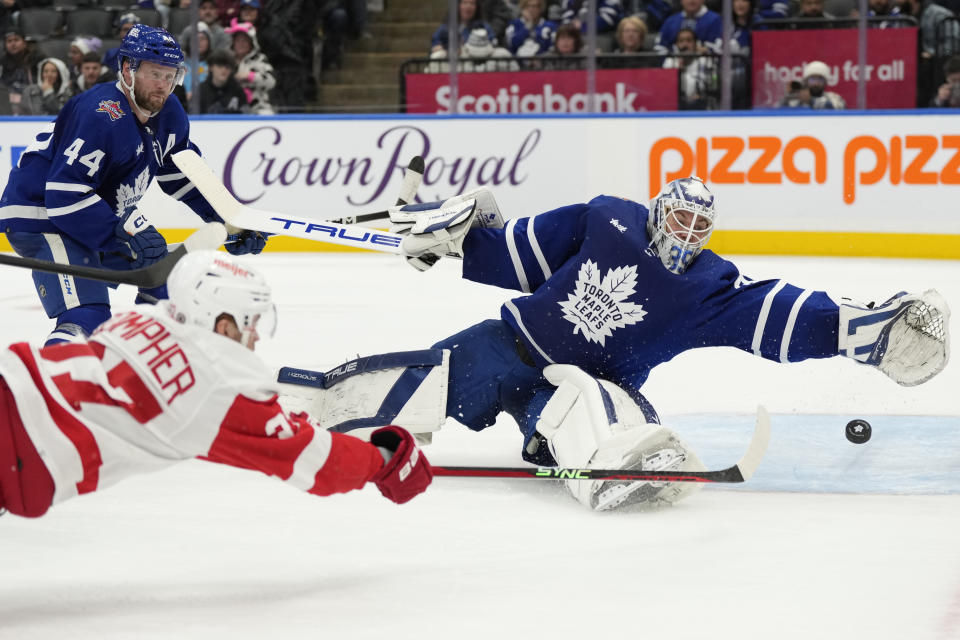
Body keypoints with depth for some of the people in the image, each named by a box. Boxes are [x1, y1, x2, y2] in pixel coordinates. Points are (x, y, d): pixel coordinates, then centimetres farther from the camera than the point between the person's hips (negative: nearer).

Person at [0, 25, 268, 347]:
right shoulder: (102, 116, -28)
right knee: (87, 316, -26)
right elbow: (64, 195, -32)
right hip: (41, 220, -10)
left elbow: (185, 176, 15)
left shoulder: (167, 114, 1)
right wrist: (122, 234, -33)